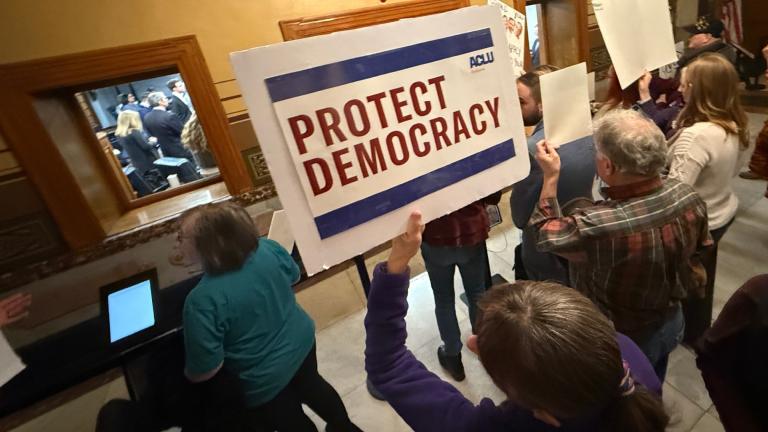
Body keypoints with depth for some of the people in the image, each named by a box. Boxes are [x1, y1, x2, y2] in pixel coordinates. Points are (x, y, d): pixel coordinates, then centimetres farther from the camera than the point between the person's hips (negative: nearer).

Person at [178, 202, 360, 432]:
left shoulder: (202, 300, -33)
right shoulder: (267, 248, -18)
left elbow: (204, 371, -24)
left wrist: (188, 374, -2)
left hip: (264, 382, -5)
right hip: (301, 341, 6)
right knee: (311, 386, 34)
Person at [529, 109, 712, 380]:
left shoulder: (596, 226, -43)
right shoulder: (687, 195, -20)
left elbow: (546, 233, -21)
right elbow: (699, 249, 1)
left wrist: (550, 177, -12)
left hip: (620, 340, -6)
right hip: (671, 323, 6)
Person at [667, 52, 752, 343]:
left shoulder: (696, 135, -33)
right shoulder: (738, 125, -4)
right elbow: (735, 168, 10)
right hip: (723, 212, 8)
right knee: (703, 275, 27)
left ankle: (693, 334, 41)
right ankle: (701, 330, 50)